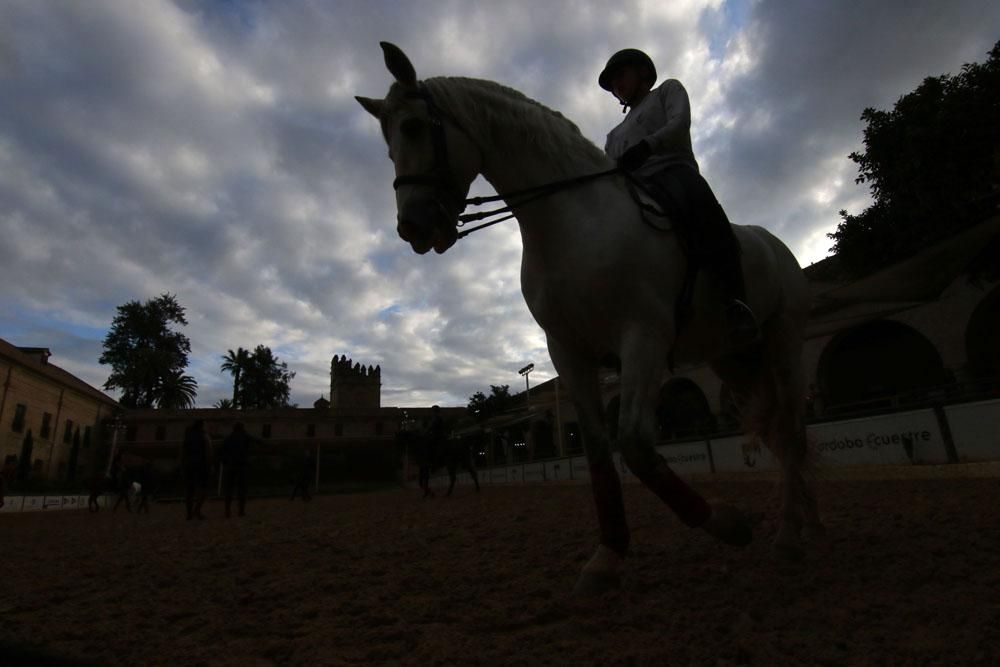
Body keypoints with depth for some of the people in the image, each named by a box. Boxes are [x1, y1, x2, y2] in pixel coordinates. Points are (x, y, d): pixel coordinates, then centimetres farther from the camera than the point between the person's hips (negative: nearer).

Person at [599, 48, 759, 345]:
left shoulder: (668, 90, 28)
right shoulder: (616, 133, 40)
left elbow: (679, 123, 5)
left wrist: (645, 146, -16)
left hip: (672, 170, -5)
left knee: (696, 199, -40)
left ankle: (736, 300, -49)